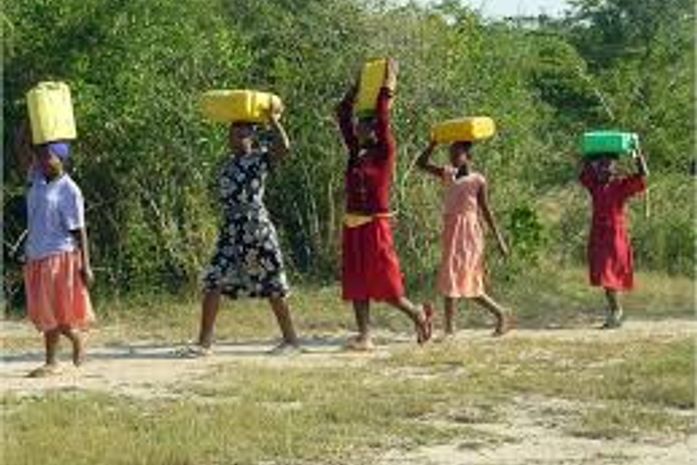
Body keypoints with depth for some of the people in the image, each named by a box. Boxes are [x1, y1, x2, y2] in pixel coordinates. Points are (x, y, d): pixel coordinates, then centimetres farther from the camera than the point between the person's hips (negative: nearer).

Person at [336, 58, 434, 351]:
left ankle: (419, 313, 18)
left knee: (383, 283, -3)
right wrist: (356, 87, 17)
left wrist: (388, 84, -4)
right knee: (356, 284, 5)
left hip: (374, 225, -7)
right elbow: (343, 116, 14)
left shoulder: (385, 153, -4)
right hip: (353, 226, 7)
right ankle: (364, 337, 8)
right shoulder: (356, 153, 12)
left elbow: (383, 118, -11)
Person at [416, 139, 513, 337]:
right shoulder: (447, 175, 9)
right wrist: (434, 143, -2)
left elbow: (486, 211, -3)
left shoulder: (477, 180, -6)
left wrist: (499, 239, -3)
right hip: (451, 232, 7)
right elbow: (422, 163, 9)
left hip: (468, 233, -7)